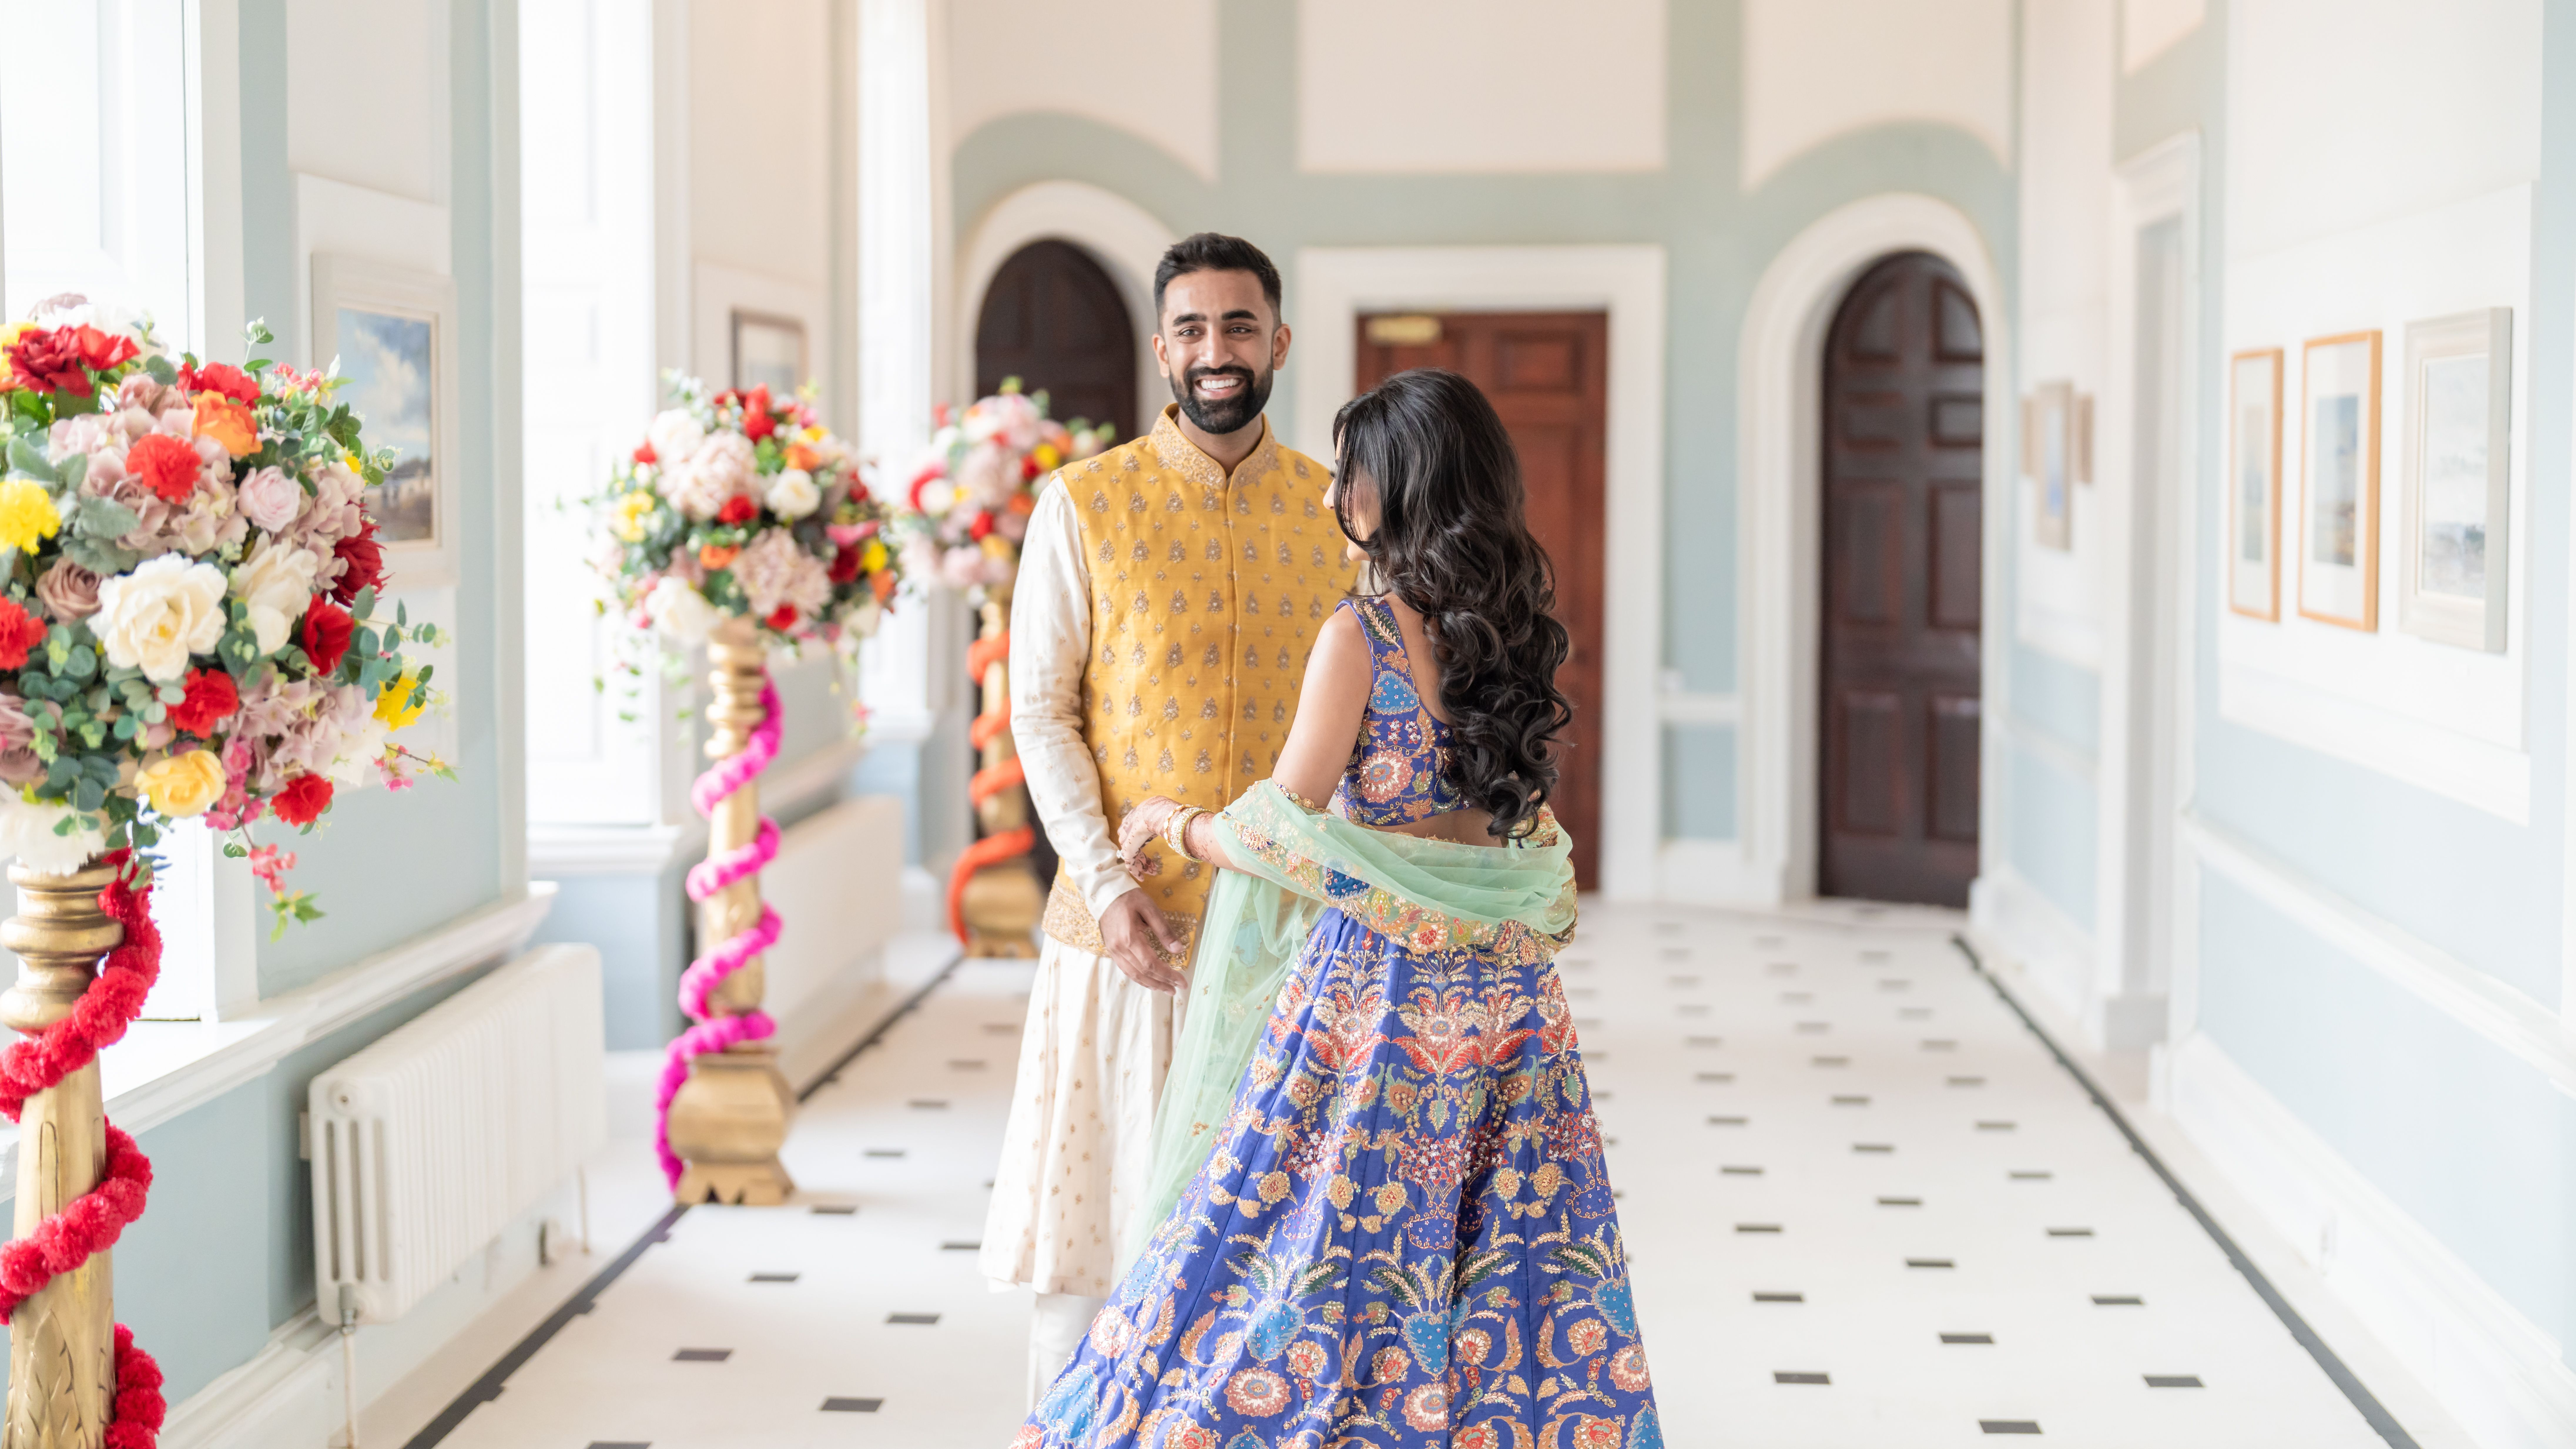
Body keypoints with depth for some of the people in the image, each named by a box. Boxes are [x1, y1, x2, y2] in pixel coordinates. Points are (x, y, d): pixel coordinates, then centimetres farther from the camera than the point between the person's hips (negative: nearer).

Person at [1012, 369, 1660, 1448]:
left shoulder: (1361, 637, -13)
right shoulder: (1513, 636, 6)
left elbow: (1283, 833, -12)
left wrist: (1172, 830, 7)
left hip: (1374, 984, -6)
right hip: (1503, 994, 6)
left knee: (1329, 1250, 3)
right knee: (1500, 1260, 11)